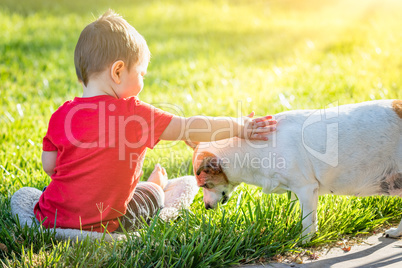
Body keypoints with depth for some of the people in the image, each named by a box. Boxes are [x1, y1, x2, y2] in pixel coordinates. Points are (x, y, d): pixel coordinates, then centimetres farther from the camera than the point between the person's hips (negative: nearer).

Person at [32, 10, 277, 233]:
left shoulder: (62, 115, -6)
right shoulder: (135, 113, -16)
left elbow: (49, 166, 2)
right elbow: (189, 129, -13)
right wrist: (240, 128, -2)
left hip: (50, 218, 3)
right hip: (103, 223, -3)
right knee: (152, 193, 23)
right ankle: (157, 187, 54)